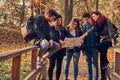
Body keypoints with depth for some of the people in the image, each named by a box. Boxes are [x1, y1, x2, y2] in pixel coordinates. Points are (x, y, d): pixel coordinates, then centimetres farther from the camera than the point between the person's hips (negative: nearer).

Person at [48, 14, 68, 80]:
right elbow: (53, 36, -20)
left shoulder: (63, 29, 14)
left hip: (61, 50, 5)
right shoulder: (52, 28, -2)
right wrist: (59, 40, -37)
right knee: (52, 65, 0)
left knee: (59, 66, 7)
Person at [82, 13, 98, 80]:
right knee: (89, 63, 11)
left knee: (95, 63, -1)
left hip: (94, 47, -4)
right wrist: (83, 48, 6)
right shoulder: (84, 25, 3)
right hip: (87, 47, 4)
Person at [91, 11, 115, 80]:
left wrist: (112, 41, -25)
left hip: (109, 40, -7)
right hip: (103, 40, 7)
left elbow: (110, 31, -18)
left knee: (99, 46, -35)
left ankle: (106, 61, -16)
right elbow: (98, 34, 8)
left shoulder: (106, 21, -10)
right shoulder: (97, 25, 8)